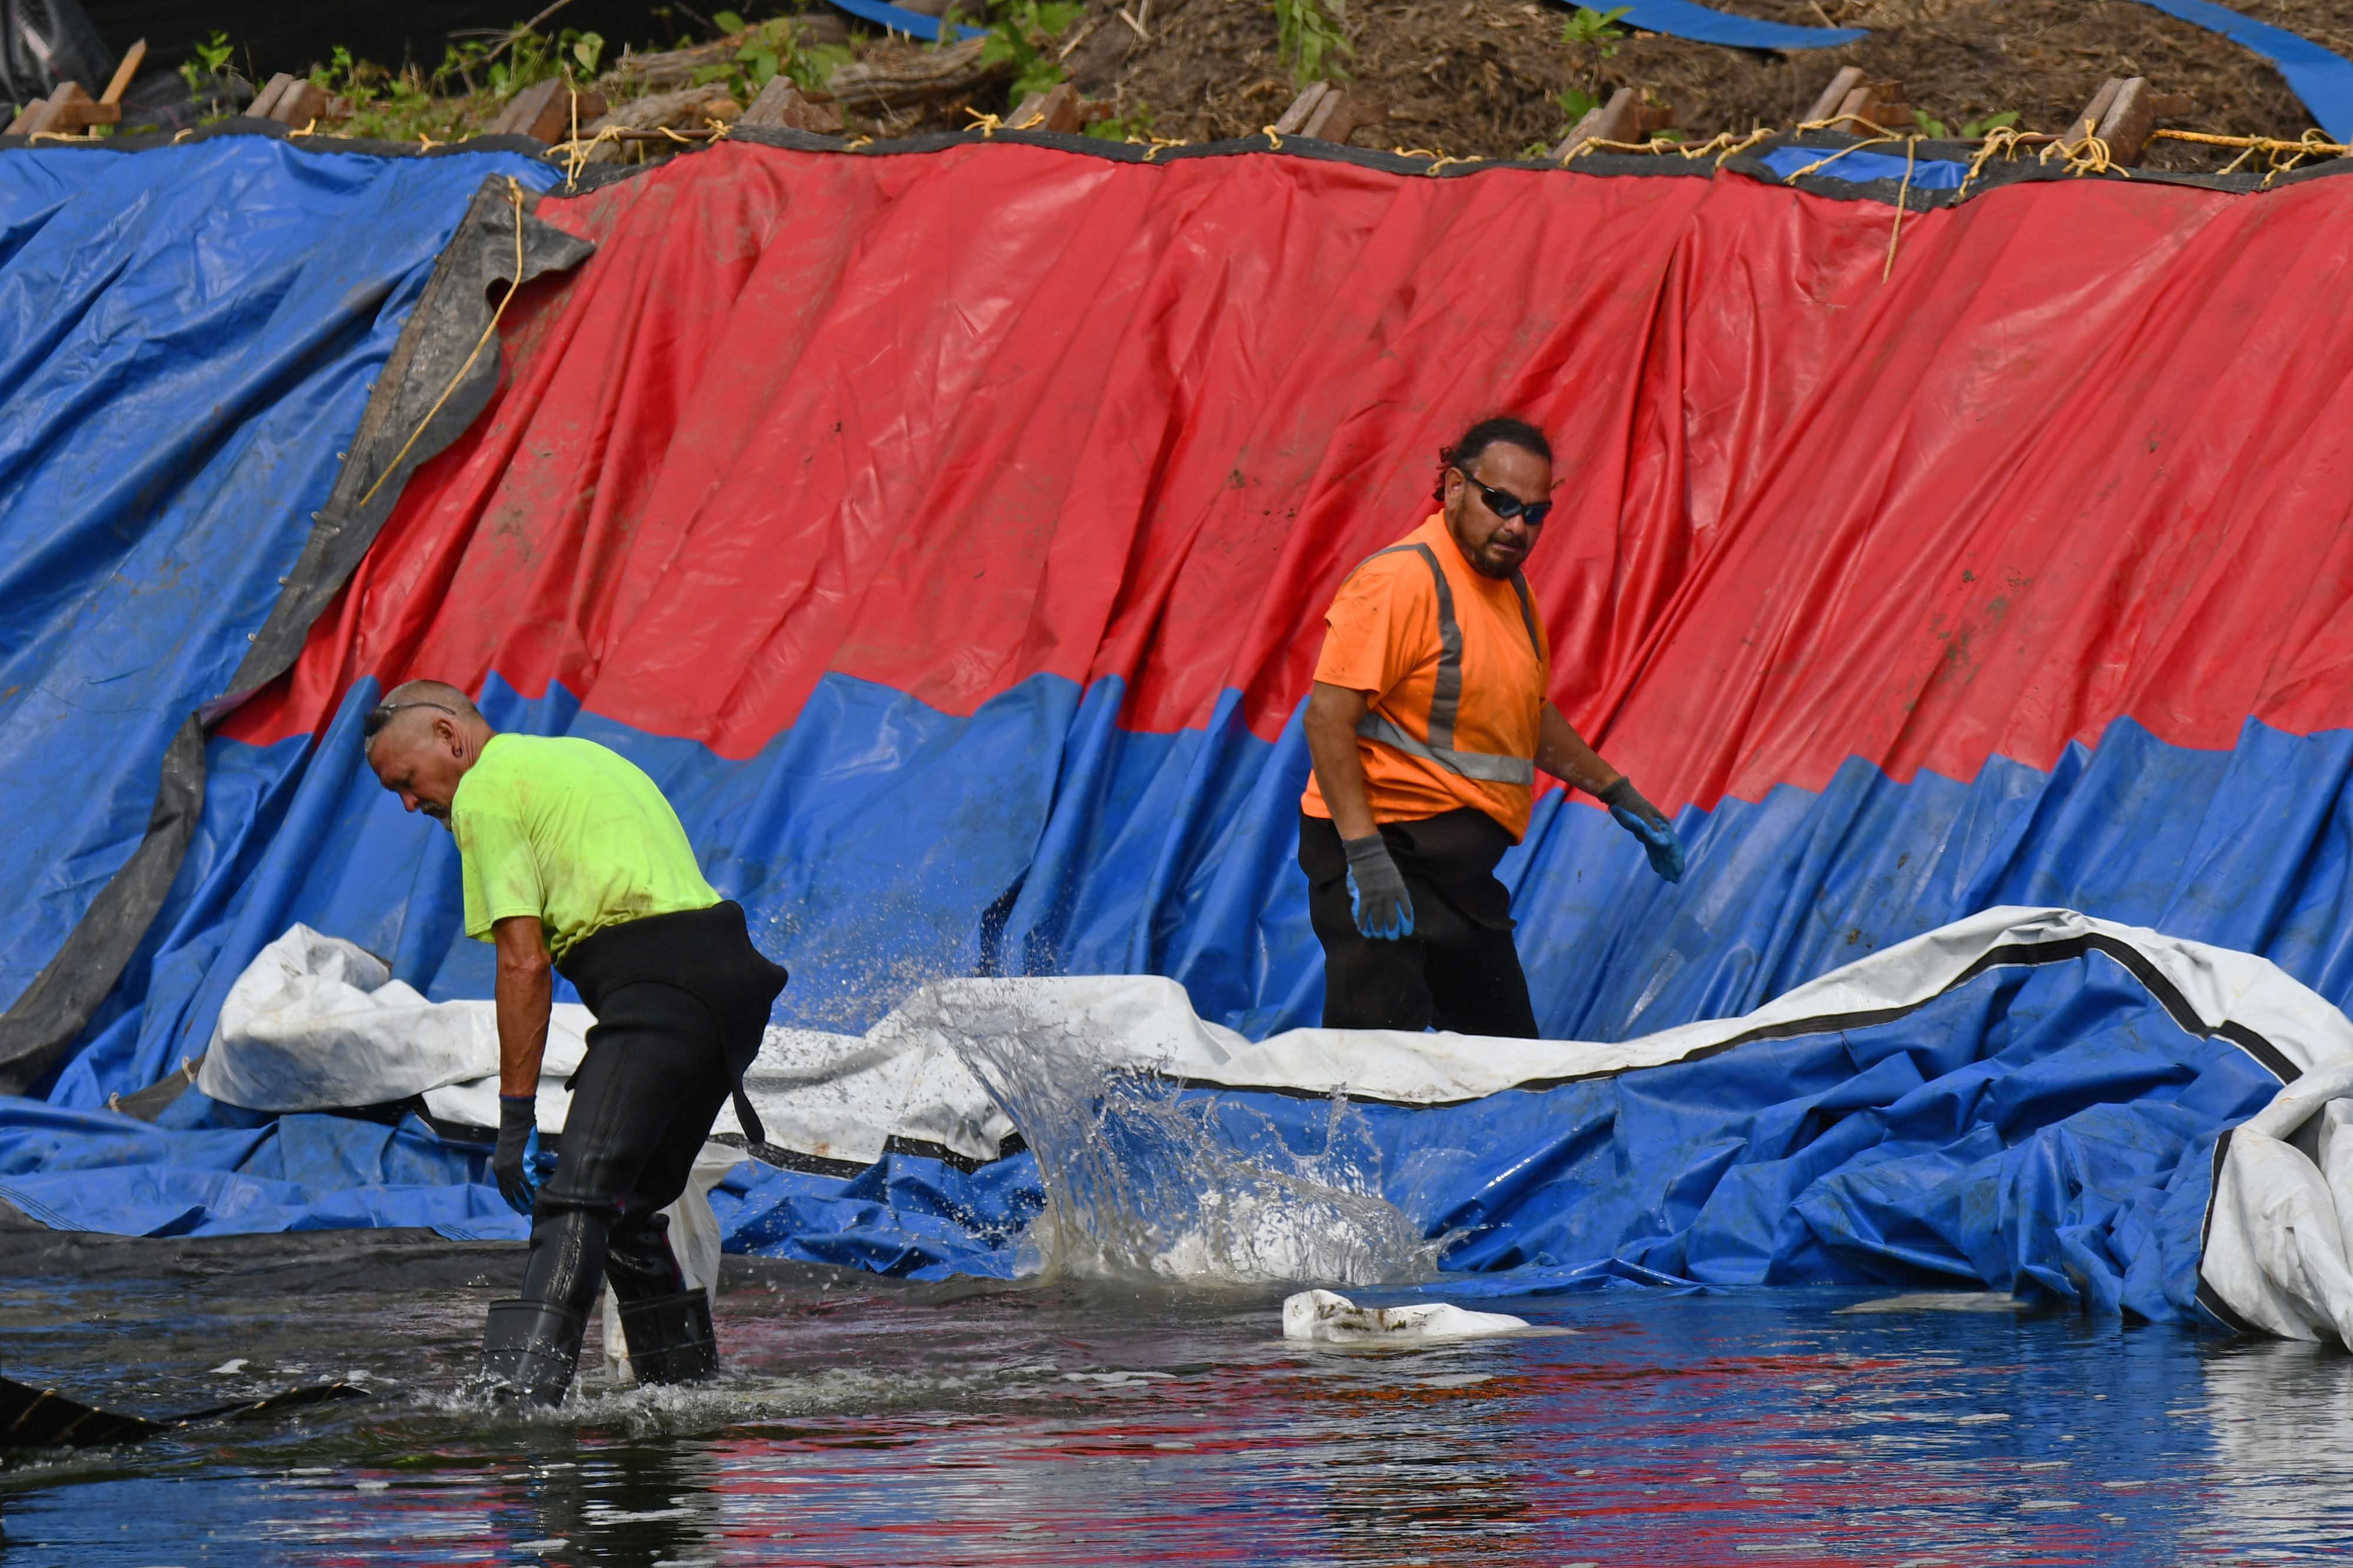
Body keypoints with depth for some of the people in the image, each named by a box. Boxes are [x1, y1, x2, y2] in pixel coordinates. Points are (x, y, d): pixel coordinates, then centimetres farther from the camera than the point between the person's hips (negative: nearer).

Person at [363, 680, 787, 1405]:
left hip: (656, 988, -9)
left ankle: (522, 1387, -35)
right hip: (730, 975, 9)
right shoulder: (582, 756, 29)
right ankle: (687, 1385, 24)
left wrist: (516, 1116, -5)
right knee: (629, 1208, 20)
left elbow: (524, 962, -6)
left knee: (578, 1201, -21)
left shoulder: (486, 791, 2)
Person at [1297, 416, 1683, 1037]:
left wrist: (1619, 795, 29)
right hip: (1381, 858, -10)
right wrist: (1365, 856, -28)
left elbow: (1530, 714, 30)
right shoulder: (1401, 580, -16)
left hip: (1459, 867, 10)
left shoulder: (1511, 587, 14)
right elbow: (1328, 717, -21)